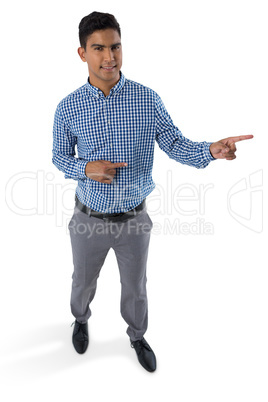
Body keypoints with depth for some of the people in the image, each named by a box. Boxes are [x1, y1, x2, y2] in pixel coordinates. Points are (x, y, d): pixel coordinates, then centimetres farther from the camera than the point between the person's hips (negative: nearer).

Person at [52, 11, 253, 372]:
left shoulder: (148, 99, -9)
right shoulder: (68, 108, -8)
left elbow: (176, 144, -8)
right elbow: (59, 157, 2)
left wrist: (211, 150, -28)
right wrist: (87, 168, -20)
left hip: (134, 219, 0)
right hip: (89, 219, 0)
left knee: (135, 286, 20)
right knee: (84, 280, 23)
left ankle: (137, 336, 48)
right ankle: (81, 319, 56)